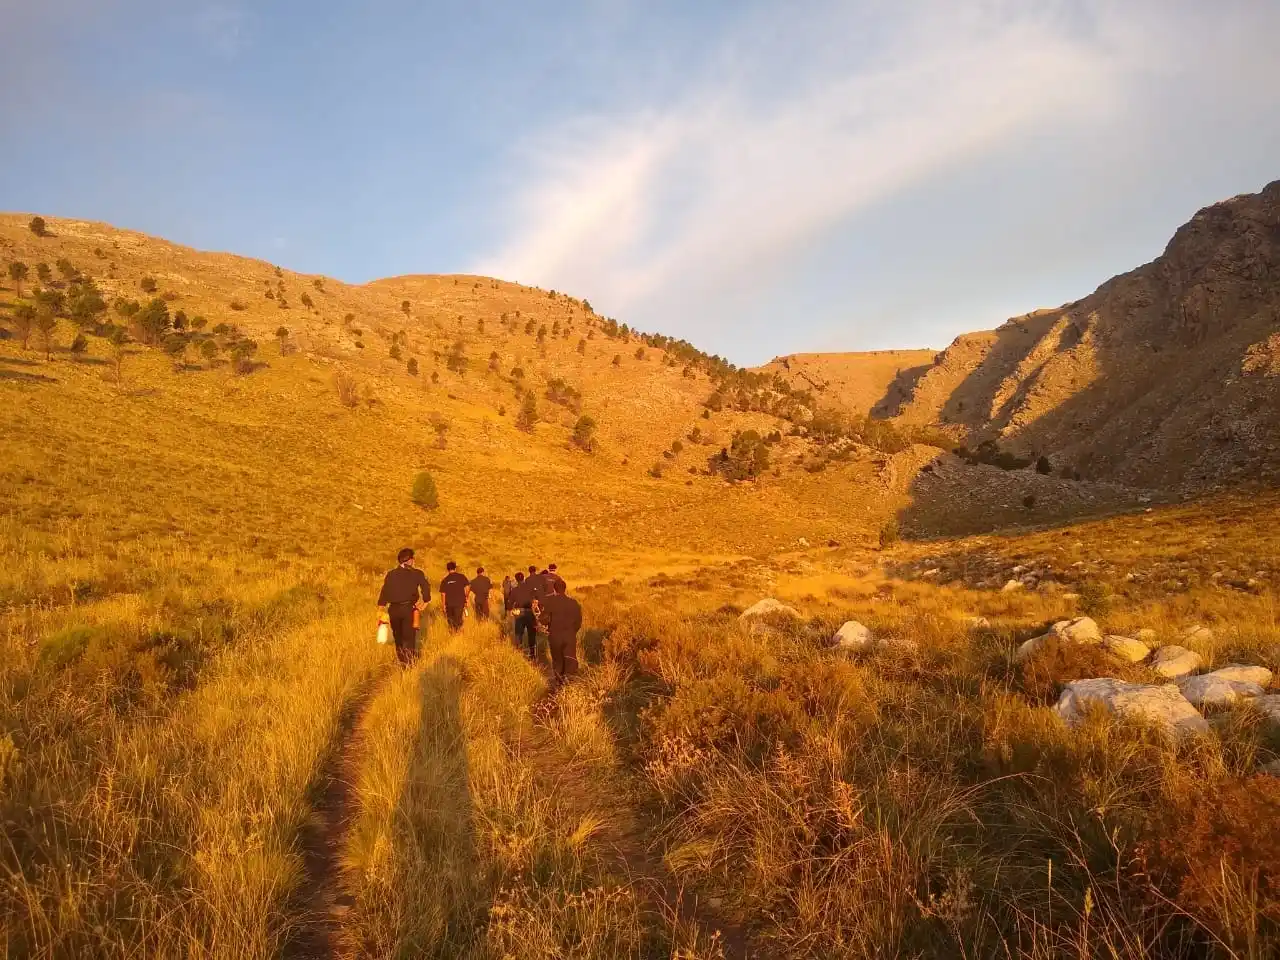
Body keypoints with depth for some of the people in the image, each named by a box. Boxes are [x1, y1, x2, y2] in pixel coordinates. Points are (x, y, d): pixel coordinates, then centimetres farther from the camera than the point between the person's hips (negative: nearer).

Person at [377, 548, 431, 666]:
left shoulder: (391, 574, 6)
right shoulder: (417, 574, 0)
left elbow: (384, 592, 1)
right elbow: (426, 587, -10)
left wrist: (382, 610, 1)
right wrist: (426, 601, 4)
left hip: (394, 609, 3)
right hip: (409, 609, -3)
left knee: (398, 638, 16)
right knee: (409, 638, 1)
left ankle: (402, 663, 23)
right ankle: (409, 664, -7)